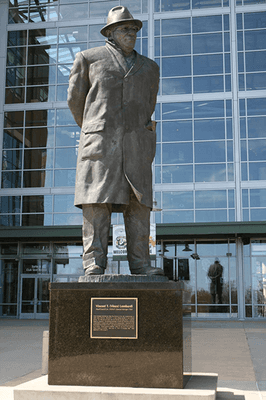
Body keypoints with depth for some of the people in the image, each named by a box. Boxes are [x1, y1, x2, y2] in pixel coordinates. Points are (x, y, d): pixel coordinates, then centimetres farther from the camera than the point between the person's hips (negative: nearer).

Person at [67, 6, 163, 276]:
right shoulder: (89, 58, 14)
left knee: (139, 201, -5)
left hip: (136, 143, 3)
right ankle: (94, 263, -11)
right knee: (97, 199, -11)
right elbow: (75, 99, 16)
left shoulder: (149, 68, 22)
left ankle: (140, 263, -3)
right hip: (99, 141, -3)